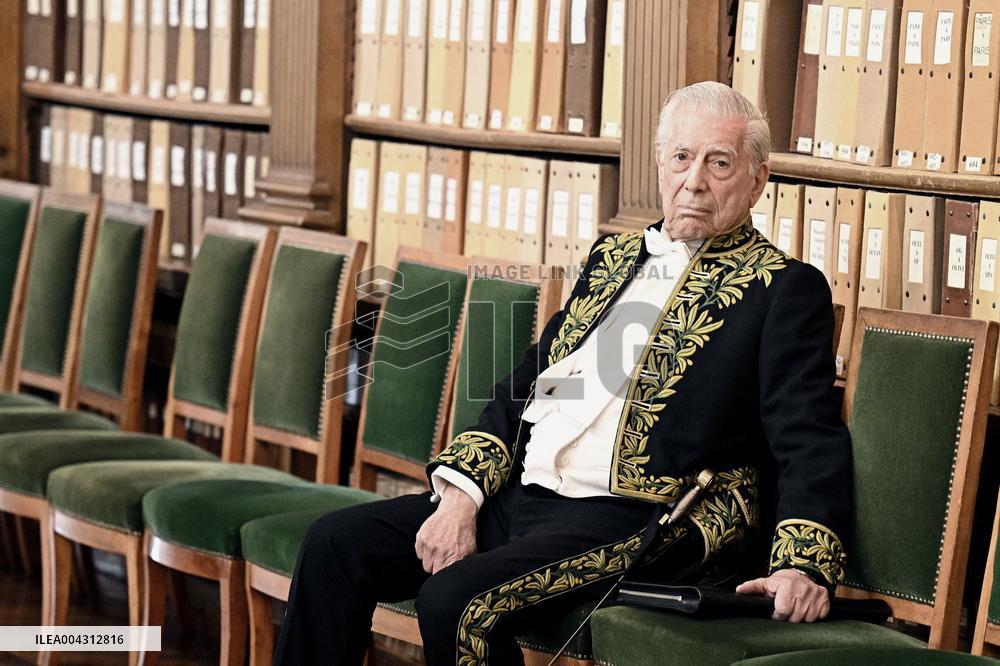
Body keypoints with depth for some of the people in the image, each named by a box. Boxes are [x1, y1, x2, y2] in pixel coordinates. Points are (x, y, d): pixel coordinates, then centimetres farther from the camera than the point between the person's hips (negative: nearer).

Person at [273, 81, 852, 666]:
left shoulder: (784, 290, 0)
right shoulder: (614, 256, 19)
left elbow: (810, 440, -10)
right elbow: (523, 387, 17)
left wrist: (802, 566, -27)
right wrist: (463, 496, 1)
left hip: (638, 523, -7)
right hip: (519, 493, 7)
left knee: (456, 601, -28)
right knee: (337, 543, -6)